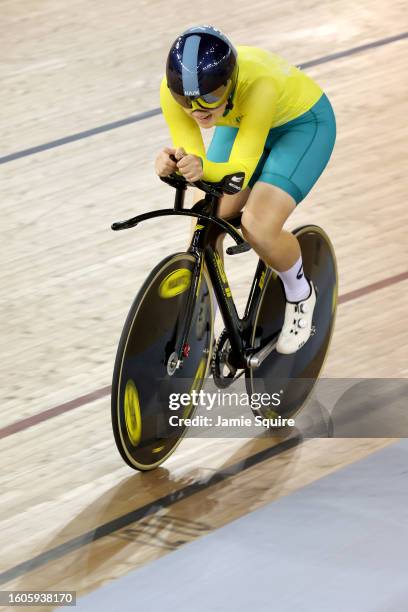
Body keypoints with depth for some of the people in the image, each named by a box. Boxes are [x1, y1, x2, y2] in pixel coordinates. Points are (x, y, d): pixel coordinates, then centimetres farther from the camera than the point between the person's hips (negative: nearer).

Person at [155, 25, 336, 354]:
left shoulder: (257, 84, -43)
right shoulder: (174, 89, -31)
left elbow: (241, 170, -41)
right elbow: (190, 155, -28)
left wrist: (204, 169, -62)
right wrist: (172, 164, -51)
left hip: (303, 123, -5)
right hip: (241, 122, 5)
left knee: (258, 228, -22)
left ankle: (300, 293, 9)